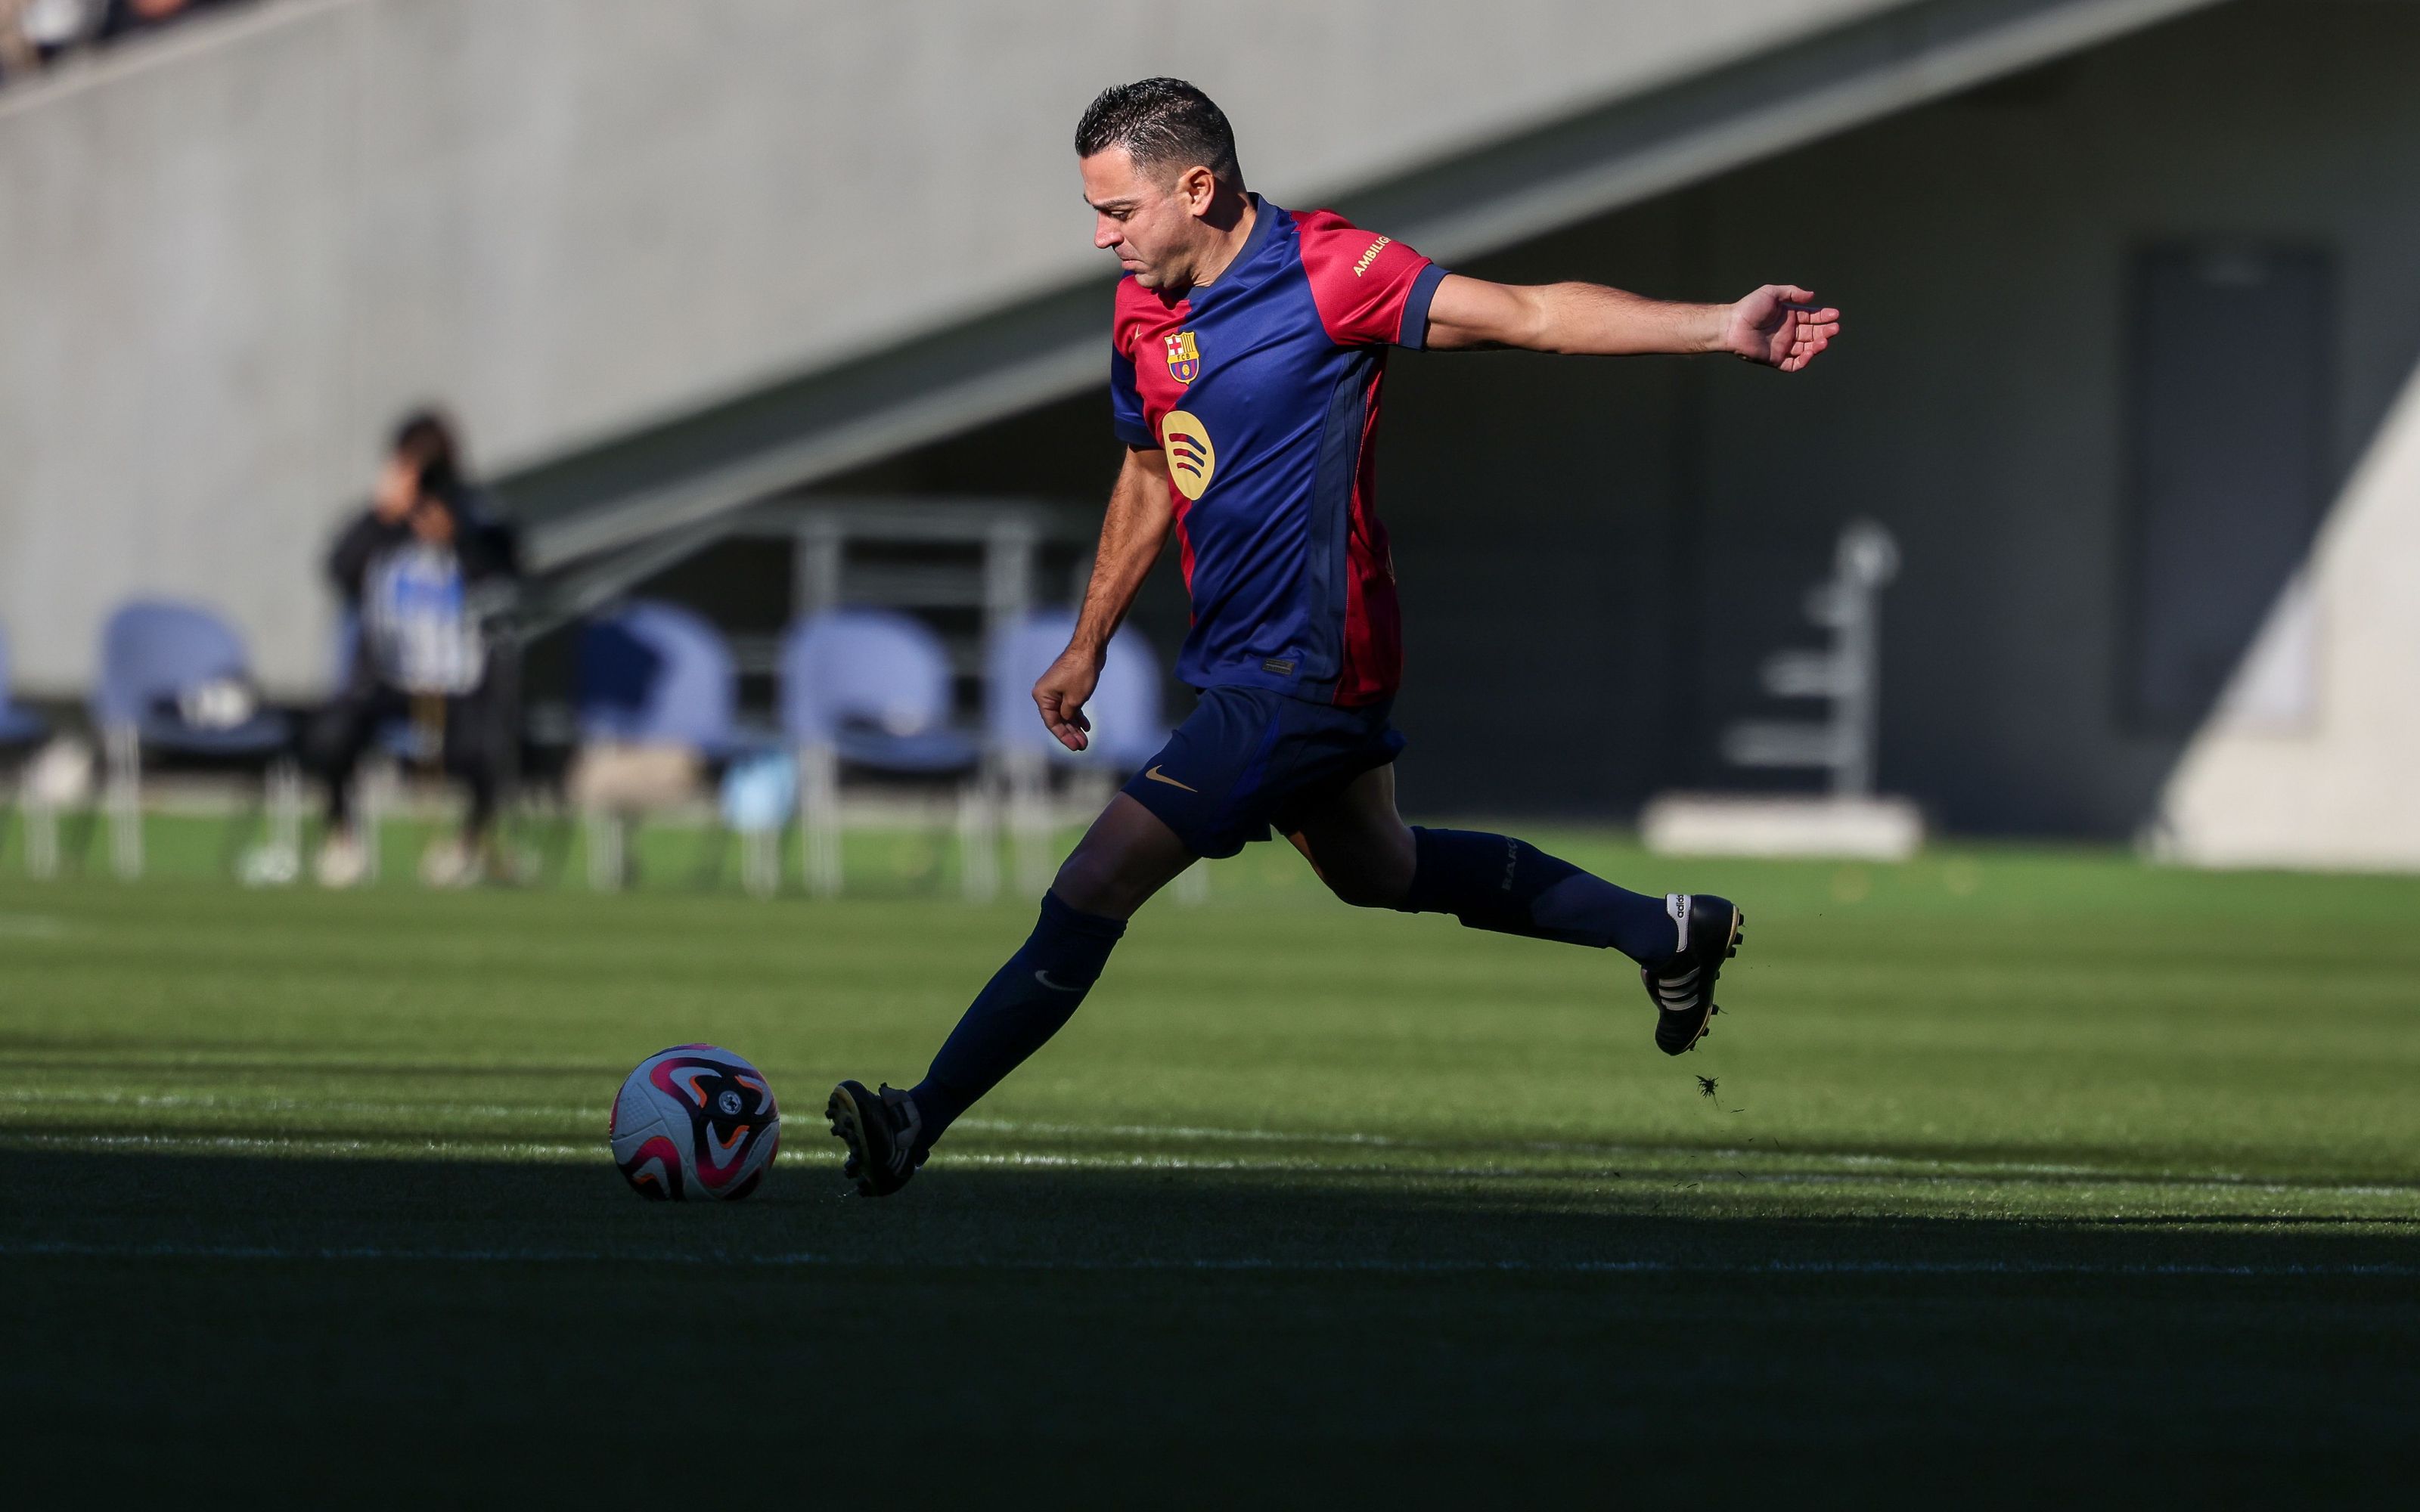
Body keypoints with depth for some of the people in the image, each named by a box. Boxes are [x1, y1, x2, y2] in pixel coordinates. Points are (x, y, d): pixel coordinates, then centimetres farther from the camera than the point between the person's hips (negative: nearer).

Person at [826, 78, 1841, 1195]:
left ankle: (917, 1127, -8)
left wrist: (1719, 330, -30)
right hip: (1239, 663, 10)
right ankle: (1665, 930, 39)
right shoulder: (1143, 309, 5)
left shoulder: (1328, 271, -19)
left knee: (1092, 889, -13)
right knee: (1374, 870, 27)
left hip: (1298, 674, -10)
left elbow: (1528, 314, -21)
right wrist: (1088, 647, 23)